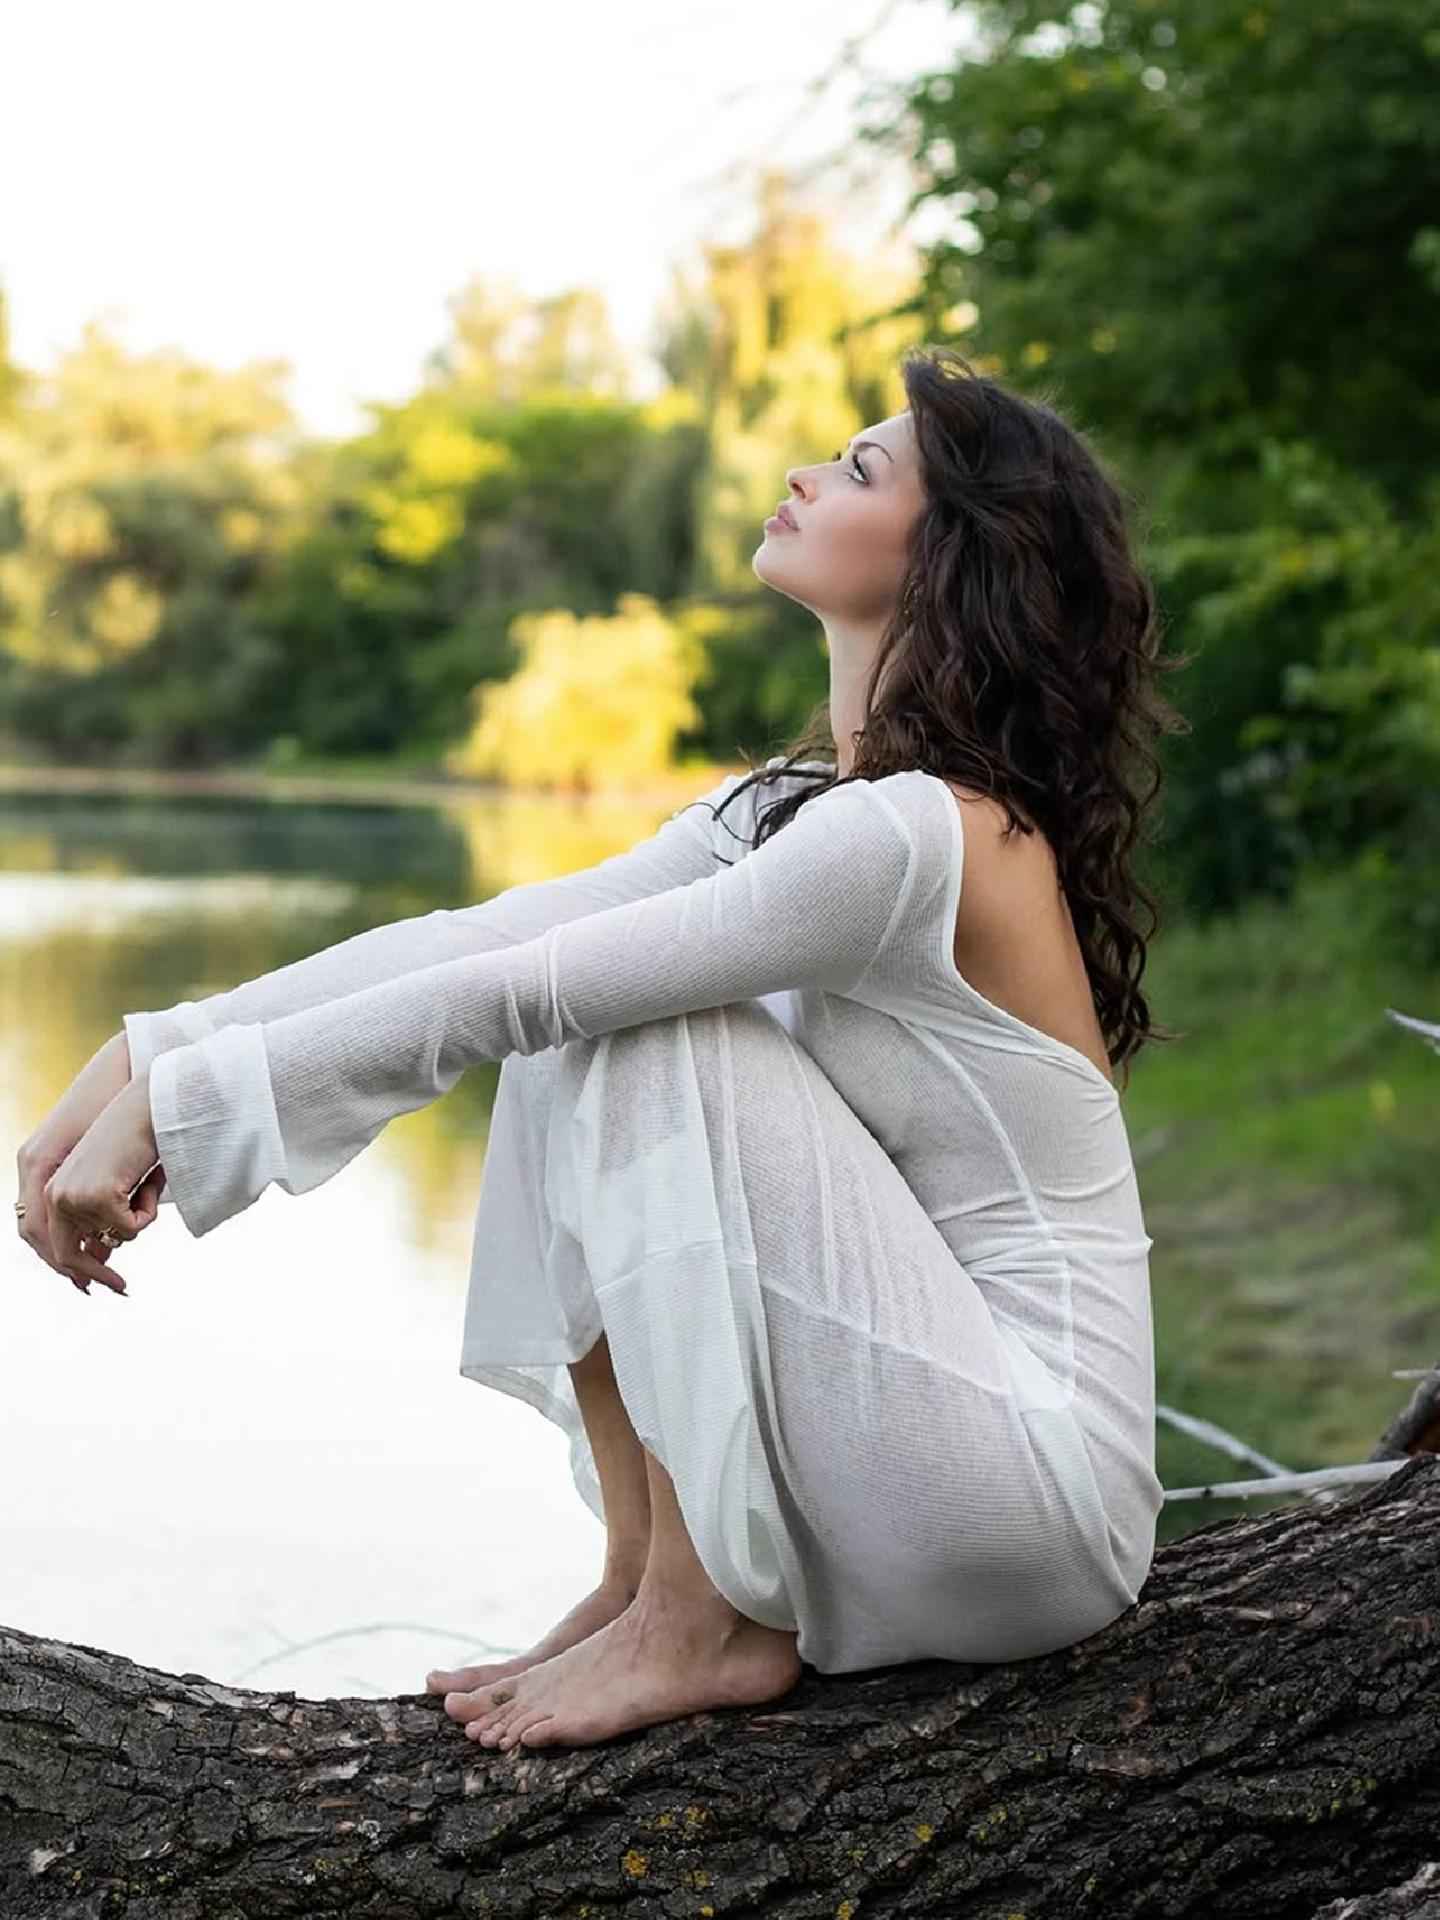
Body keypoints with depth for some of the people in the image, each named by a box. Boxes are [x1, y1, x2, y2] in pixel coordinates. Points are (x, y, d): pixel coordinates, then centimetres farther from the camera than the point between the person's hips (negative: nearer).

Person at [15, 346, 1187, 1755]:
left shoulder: (921, 830, -20)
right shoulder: (796, 803, 8)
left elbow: (515, 991, -22)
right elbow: (484, 936, 2)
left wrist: (183, 1102, -16)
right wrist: (151, 1054, -5)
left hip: (1036, 1498, -8)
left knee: (641, 1034, -19)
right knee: (565, 1054, -1)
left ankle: (709, 1624, -10)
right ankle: (646, 1573, 2)